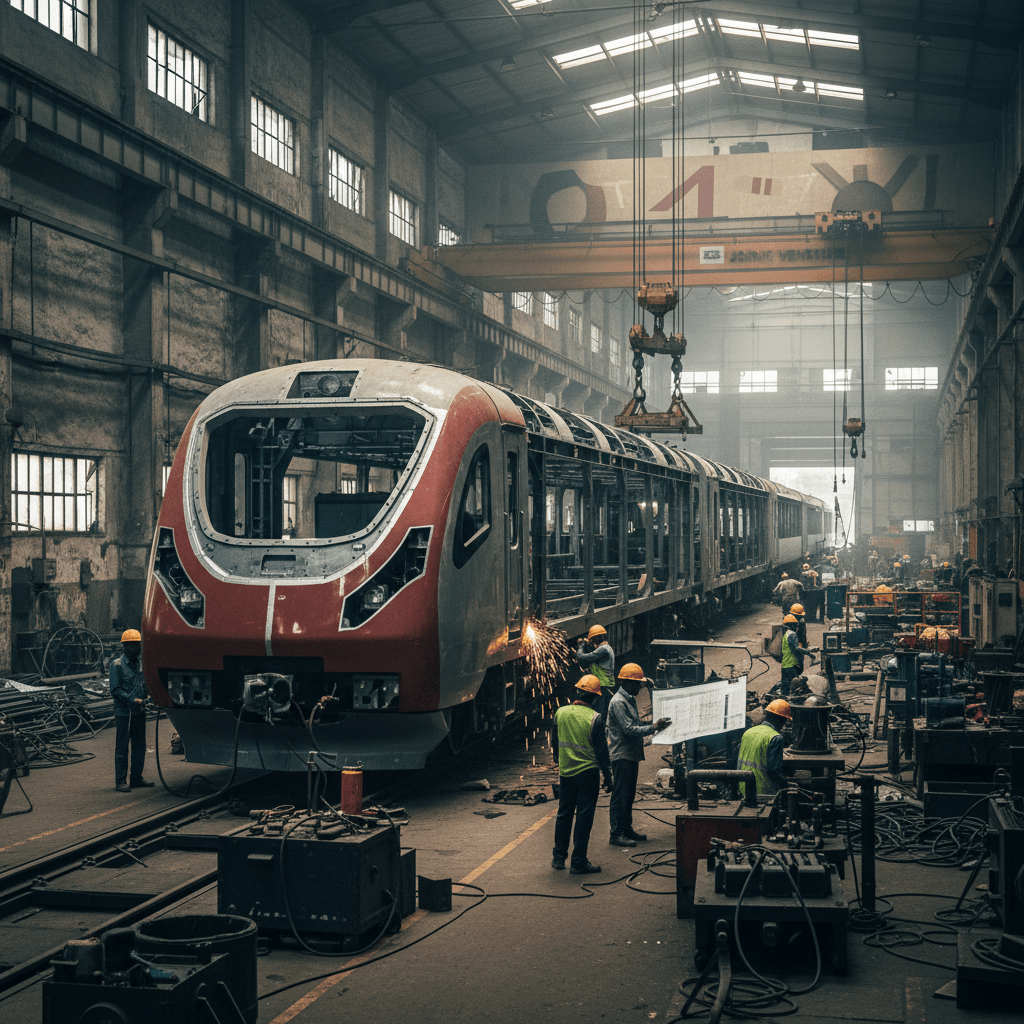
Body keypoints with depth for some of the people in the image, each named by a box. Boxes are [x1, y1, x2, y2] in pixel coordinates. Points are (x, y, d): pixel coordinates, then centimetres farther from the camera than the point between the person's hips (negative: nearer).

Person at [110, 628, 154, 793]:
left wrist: (143, 700, 2)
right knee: (122, 747, -2)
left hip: (139, 712, 7)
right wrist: (132, 700, -18)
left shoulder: (139, 664, 14)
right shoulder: (117, 665, -6)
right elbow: (115, 690, -10)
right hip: (124, 712, -7)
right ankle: (121, 781, 3)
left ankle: (136, 778, 19)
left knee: (139, 746, 10)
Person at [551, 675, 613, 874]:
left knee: (564, 815, 15)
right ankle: (578, 863, 5)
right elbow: (601, 751, -10)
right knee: (584, 818, 2)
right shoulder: (594, 719, -14)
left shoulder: (560, 713, -1)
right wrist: (607, 777, -2)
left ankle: (559, 858, 22)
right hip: (587, 774, -4)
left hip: (565, 773, 4)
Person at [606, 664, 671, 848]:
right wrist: (653, 728, -23)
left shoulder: (630, 699, 15)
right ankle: (616, 834, 0)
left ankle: (627, 829, 25)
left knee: (629, 795, 16)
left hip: (631, 755, 10)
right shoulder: (618, 702, -17)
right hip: (622, 755, -10)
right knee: (620, 796, -5)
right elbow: (629, 729, -23)